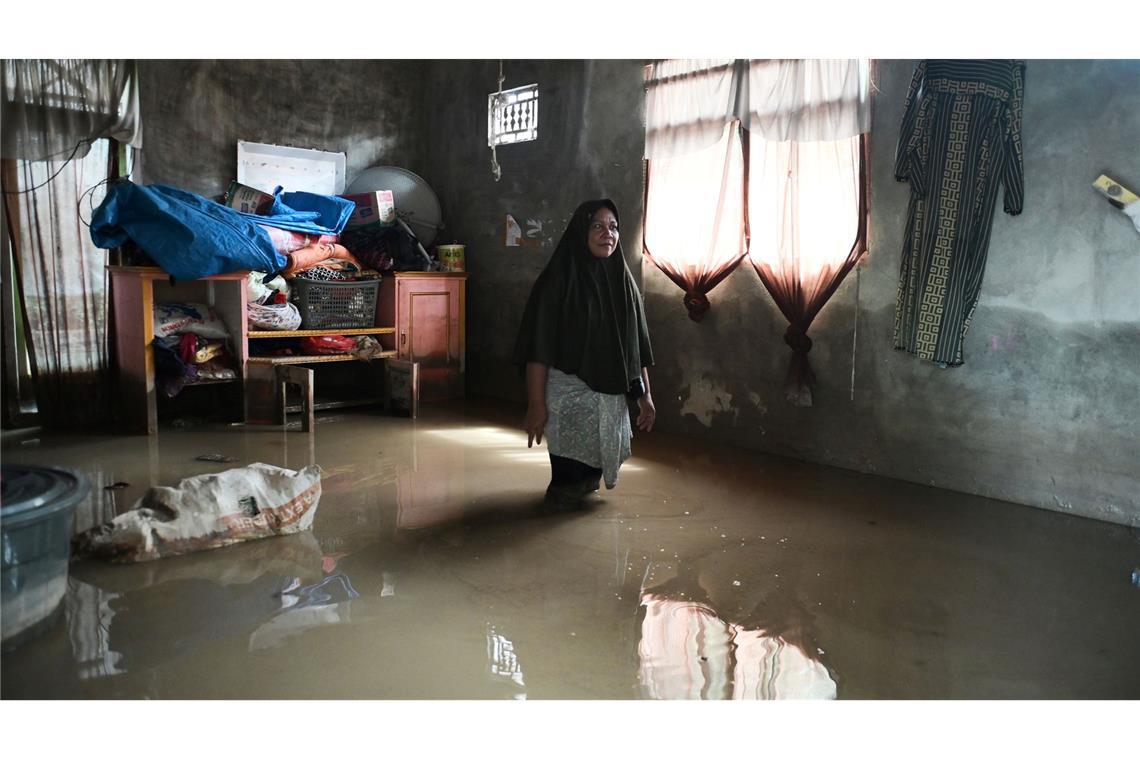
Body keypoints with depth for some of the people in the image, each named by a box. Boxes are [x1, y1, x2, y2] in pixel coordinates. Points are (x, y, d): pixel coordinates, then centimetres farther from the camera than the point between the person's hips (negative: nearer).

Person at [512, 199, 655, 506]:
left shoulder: (623, 280, 6)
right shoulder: (558, 279, -10)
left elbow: (637, 345, 10)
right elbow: (538, 347, -14)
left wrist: (645, 394, 7)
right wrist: (536, 404, -19)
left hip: (612, 396, 5)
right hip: (567, 394, -5)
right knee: (571, 477, 0)